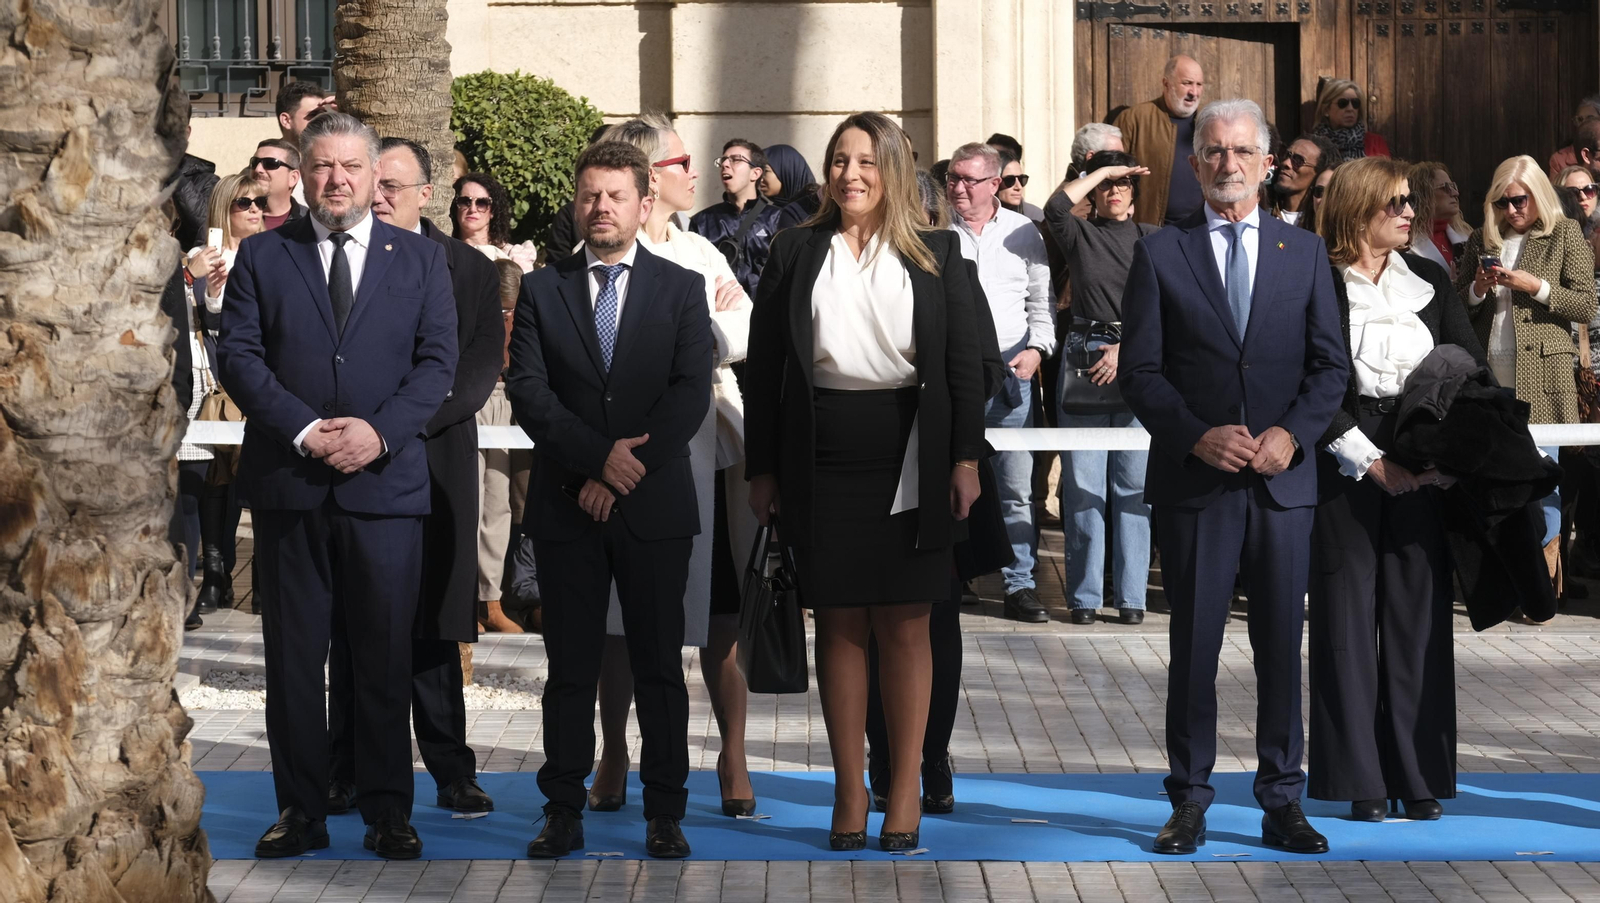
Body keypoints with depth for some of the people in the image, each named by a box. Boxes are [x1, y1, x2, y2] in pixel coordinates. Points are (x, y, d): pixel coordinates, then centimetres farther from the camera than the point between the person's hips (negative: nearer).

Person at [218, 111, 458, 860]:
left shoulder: (420, 260, 9)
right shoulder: (262, 257, 8)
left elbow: (437, 362, 1)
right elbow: (238, 355, -1)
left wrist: (379, 432, -14)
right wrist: (304, 430, -13)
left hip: (386, 484, 0)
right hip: (287, 483, 0)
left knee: (386, 656, 3)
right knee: (293, 656, 5)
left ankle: (387, 812, 12)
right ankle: (301, 811, 13)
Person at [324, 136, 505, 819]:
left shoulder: (469, 270, 7)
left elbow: (481, 366, -2)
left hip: (434, 462, -1)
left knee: (433, 627, 2)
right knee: (351, 626, 3)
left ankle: (451, 770, 9)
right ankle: (348, 770, 10)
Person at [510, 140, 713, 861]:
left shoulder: (682, 288, 6)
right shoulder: (542, 290, 8)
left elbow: (691, 394, -4)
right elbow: (527, 392, -2)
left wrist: (623, 472, -12)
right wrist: (599, 456, -14)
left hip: (655, 505, -1)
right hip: (565, 505, 1)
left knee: (659, 665, 3)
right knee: (570, 667, 5)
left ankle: (665, 814, 10)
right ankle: (564, 812, 11)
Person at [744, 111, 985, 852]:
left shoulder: (935, 253, 7)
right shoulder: (796, 252, 8)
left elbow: (964, 360, 4)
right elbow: (763, 366, 7)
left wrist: (965, 458, -4)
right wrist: (762, 469, 2)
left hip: (908, 455, -1)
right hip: (822, 455, 1)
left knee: (904, 625, 2)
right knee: (838, 623, 4)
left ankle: (906, 790, 10)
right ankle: (849, 791, 10)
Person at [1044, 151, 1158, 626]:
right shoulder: (1080, 235, 11)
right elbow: (1056, 208, -12)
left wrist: (1125, 348, -11)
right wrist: (1101, 170, -2)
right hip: (1084, 356, 0)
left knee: (1133, 483, -1)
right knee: (1083, 483, -2)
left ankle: (1131, 593, 4)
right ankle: (1085, 595, 3)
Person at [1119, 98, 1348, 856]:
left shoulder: (1305, 251, 10)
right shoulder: (1159, 254, 4)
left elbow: (1330, 365, 6)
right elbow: (1139, 370, 0)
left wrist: (1291, 434, -10)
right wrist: (1197, 436, -14)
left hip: (1283, 480, 1)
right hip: (1194, 482, -1)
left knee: (1281, 645, 5)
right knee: (1194, 646, 3)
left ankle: (1282, 801, 12)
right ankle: (1190, 800, 11)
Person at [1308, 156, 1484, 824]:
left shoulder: (1430, 282, 11)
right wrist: (1369, 461, -13)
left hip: (1424, 473, 4)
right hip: (1344, 468, -3)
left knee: (1419, 617, 3)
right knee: (1348, 618, 1)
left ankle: (1419, 777, 10)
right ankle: (1361, 781, 8)